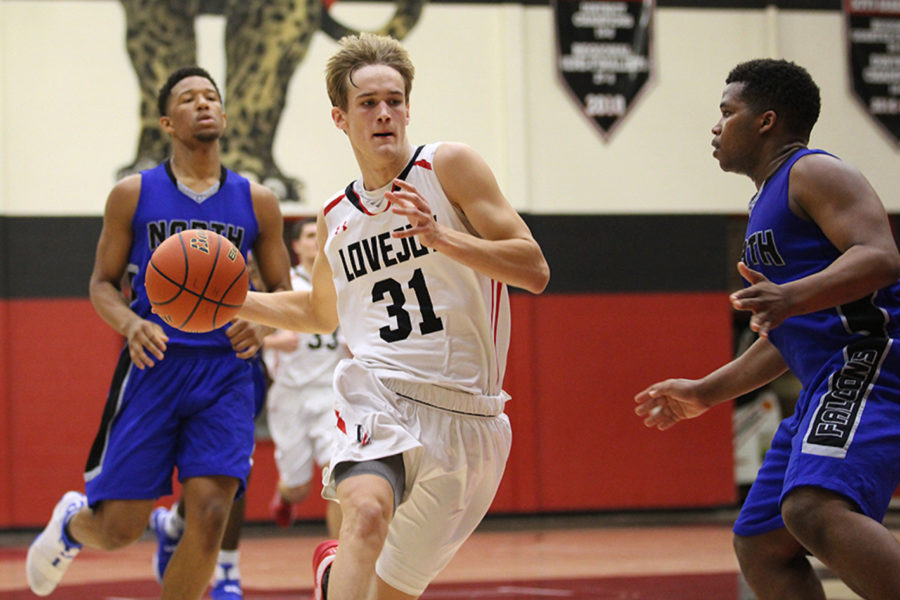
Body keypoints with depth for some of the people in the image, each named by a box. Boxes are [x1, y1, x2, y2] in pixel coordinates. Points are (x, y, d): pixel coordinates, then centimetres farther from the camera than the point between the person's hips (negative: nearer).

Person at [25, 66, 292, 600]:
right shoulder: (134, 195, 3)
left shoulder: (256, 202, 7)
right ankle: (72, 522, 38)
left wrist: (262, 326, -9)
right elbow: (103, 282, 8)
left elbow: (283, 290, 13)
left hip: (225, 370, 1)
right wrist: (130, 323, -13)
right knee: (121, 527, 0)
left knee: (210, 513, -15)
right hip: (153, 363, -1)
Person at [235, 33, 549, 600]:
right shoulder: (336, 218, 12)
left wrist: (440, 237, -21)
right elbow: (320, 310, 31)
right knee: (368, 513, -33)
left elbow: (534, 270, -7)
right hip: (379, 391, 1)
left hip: (467, 416, -1)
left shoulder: (449, 166, 0)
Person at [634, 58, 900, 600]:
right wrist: (706, 392, 32)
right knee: (760, 546, 9)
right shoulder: (769, 202, 27)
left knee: (814, 510, -33)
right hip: (831, 381, 11)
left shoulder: (813, 173, -4)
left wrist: (791, 298, -35)